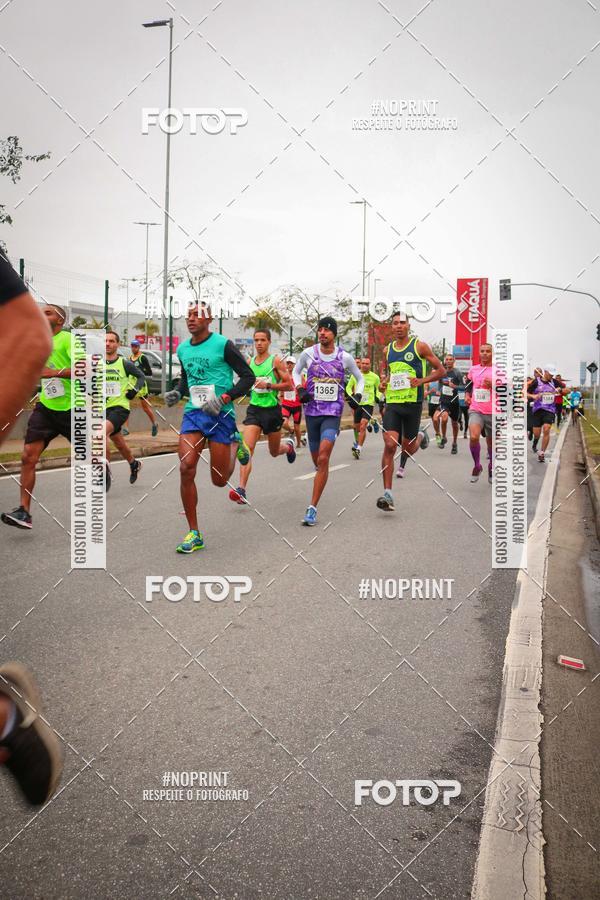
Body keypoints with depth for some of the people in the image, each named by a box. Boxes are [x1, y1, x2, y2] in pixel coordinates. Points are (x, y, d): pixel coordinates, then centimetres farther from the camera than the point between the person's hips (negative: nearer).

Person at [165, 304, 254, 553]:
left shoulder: (223, 345, -8)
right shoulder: (182, 349, 10)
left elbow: (248, 376, -6)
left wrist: (223, 399, -17)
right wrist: (177, 393, 5)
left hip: (220, 414, -4)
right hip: (193, 413, 4)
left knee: (219, 480, 1)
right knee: (186, 469, -13)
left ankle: (235, 444, 34)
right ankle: (194, 534, -3)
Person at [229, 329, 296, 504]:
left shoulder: (276, 361, -5)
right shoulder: (249, 362, 8)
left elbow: (289, 385, -9)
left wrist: (268, 385, -19)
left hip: (272, 409, -2)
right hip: (254, 409, 3)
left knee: (274, 452, 14)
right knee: (247, 448, -16)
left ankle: (288, 446, 51)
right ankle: (241, 489, -22)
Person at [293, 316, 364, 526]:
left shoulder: (344, 357, -2)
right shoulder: (308, 353, 0)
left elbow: (360, 378, 15)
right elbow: (296, 371, 18)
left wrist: (357, 394, -3)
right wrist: (300, 389, 0)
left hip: (333, 413, -2)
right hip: (312, 412, 3)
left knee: (323, 459, -17)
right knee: (317, 460, 12)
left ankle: (312, 508, -15)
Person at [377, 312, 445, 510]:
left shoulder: (420, 346, -2)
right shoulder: (387, 350, 10)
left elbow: (441, 370, 2)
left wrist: (422, 381, -13)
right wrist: (383, 381, 8)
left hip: (413, 403, -2)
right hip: (392, 403, 2)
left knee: (408, 448, 7)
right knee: (389, 445, -12)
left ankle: (421, 436, 45)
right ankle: (387, 494, -11)